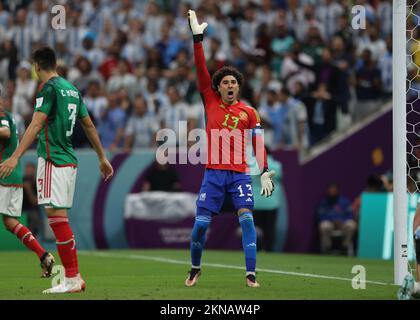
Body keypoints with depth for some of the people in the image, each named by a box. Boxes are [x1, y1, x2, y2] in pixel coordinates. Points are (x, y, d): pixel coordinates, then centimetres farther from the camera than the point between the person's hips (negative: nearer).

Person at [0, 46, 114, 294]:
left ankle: (72, 279, -13)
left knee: (56, 215, -10)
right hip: (69, 160, 9)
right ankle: (74, 277, 12)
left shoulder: (50, 89, -10)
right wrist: (102, 158, 31)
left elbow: (36, 125, -20)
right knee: (60, 218, 12)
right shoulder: (72, 89, 16)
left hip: (53, 160, -9)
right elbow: (89, 126, 22)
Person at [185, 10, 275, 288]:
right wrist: (197, 38, -5)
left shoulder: (248, 112, 5)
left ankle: (251, 273, -15)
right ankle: (195, 268, 22)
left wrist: (265, 172, -9)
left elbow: (258, 143, 1)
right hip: (214, 173, 1)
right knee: (201, 223, -1)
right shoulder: (211, 102, 7)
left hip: (239, 173, -1)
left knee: (246, 218, -15)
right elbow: (202, 71, 1)